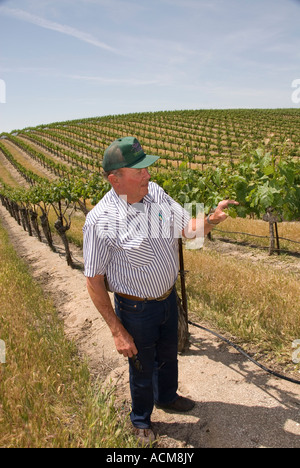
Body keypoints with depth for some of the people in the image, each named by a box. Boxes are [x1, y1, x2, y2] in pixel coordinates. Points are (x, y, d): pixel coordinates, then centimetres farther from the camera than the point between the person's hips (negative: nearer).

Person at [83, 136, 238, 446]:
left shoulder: (155, 192, -9)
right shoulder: (100, 221, -27)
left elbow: (186, 227, 0)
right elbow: (94, 282, -19)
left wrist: (210, 220, -23)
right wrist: (117, 331, -17)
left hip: (168, 297, 6)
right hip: (137, 310, -5)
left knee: (168, 355, 29)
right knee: (143, 370, 19)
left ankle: (167, 397, 61)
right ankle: (141, 421, 51)